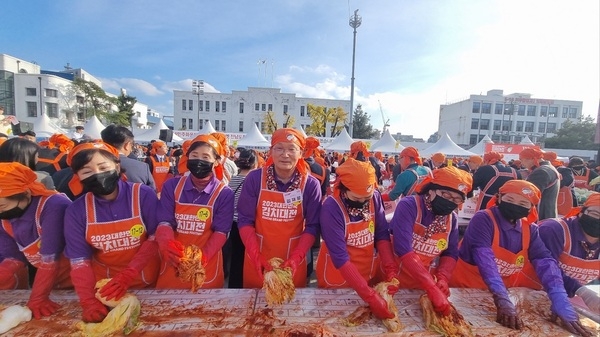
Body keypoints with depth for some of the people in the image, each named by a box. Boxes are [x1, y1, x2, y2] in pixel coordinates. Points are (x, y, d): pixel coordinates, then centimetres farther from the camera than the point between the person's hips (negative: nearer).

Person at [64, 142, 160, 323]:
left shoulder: (143, 195, -19)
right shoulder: (76, 210, -11)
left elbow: (155, 238, -15)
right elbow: (79, 260, -9)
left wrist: (128, 275, -25)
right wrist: (88, 301, -21)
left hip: (146, 277, -1)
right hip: (103, 283, 2)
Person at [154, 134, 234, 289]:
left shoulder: (224, 193, -9)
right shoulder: (172, 186, -1)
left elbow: (221, 231, -10)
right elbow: (165, 222, -6)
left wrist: (202, 257, -26)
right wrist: (167, 245, -27)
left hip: (206, 266, -2)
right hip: (173, 263, 2)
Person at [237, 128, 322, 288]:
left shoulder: (311, 184, -11)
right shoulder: (254, 179, -11)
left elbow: (312, 226, -6)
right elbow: (245, 220, -7)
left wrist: (297, 257, -16)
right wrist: (256, 255, -16)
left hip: (293, 261, 0)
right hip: (257, 260, 1)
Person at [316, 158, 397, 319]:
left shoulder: (375, 198, -13)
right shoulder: (331, 208, -28)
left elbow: (382, 234, -7)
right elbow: (340, 258, -28)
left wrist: (391, 269, -20)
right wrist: (370, 296, -30)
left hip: (370, 274, 5)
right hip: (337, 279, -4)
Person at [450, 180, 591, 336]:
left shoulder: (530, 230, 0)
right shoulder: (483, 219, -19)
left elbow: (546, 263, -12)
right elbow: (485, 260, -30)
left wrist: (562, 305, -25)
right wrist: (503, 302, -38)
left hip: (506, 293, 6)